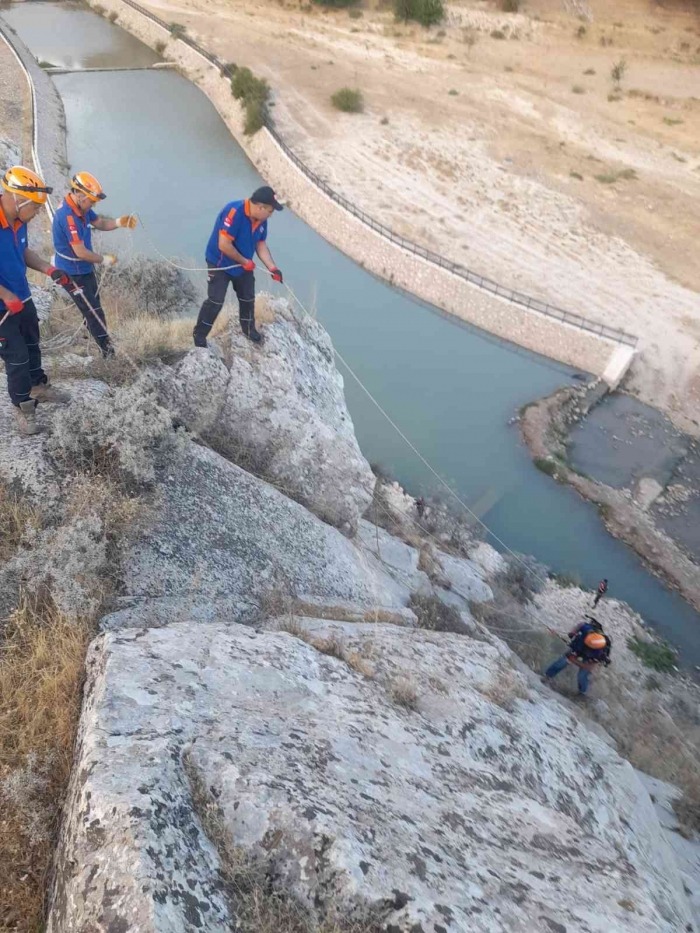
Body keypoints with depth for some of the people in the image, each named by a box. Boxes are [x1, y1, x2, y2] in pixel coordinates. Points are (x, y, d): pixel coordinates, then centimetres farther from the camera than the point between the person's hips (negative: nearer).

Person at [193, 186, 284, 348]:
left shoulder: (261, 219, -9)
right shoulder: (234, 212, -33)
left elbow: (261, 245, 2)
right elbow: (224, 245, -34)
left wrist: (272, 268, -10)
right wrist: (245, 261, -22)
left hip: (243, 265, 7)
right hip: (220, 264, -7)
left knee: (248, 298, 17)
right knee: (216, 301, -9)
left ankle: (248, 328, 40)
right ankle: (199, 334, 7)